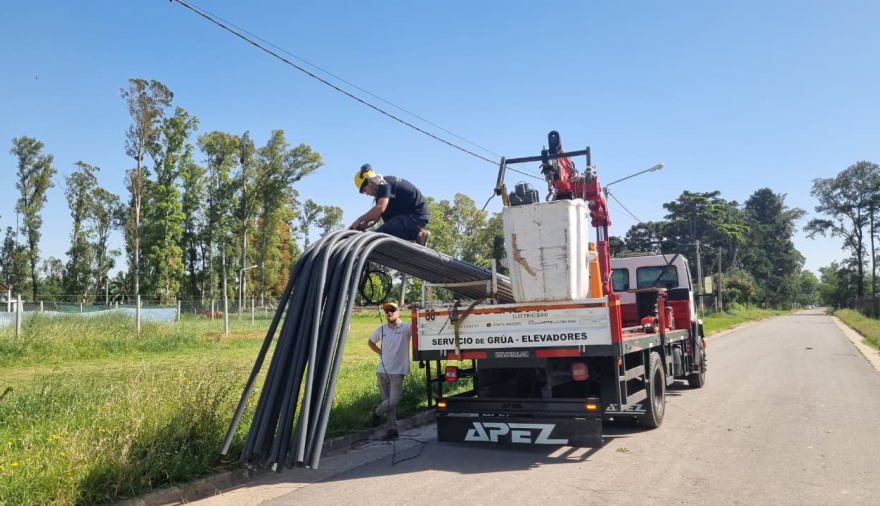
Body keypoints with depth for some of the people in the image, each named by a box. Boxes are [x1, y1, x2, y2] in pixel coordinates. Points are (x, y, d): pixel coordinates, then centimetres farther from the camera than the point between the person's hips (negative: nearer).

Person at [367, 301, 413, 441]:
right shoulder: (381, 329, 4)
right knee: (388, 401, 9)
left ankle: (377, 411, 22)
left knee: (393, 401, -7)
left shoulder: (406, 327, -9)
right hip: (382, 371, 4)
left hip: (398, 371, -4)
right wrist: (380, 352, 9)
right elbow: (370, 342, 21)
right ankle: (392, 429, 19)